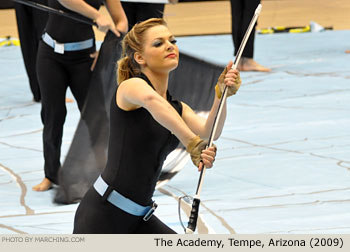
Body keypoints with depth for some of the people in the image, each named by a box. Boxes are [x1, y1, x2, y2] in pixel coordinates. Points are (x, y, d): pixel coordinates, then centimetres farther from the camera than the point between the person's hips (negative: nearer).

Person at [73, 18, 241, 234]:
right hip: (102, 213, -7)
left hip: (140, 219, 7)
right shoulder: (131, 86, -9)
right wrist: (192, 143, -46)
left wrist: (222, 94, -25)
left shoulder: (178, 108, 12)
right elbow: (151, 100, -34)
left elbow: (208, 131, -8)